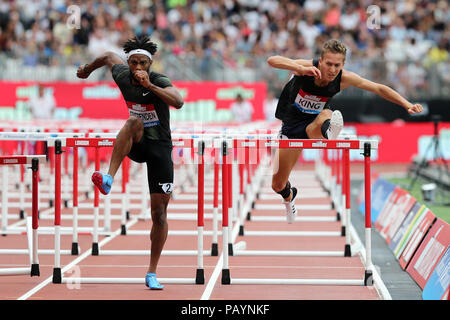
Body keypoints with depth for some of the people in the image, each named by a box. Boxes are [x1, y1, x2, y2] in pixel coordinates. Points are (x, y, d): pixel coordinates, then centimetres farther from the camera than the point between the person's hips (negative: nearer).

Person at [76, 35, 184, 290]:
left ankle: (152, 273, 7)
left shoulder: (160, 81, -20)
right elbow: (110, 57, 16)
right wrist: (88, 70, 34)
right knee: (133, 121, -35)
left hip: (160, 147, -2)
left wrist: (149, 86, -47)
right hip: (137, 145, 2)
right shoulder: (122, 76, -7)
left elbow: (179, 102, -39)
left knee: (160, 211, -3)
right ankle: (109, 178, -43)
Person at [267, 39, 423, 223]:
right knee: (278, 185, 6)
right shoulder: (307, 67, -26)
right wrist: (301, 69, -58)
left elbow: (378, 89, -8)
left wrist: (407, 105, -18)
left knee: (326, 115, -38)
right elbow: (272, 61, -42)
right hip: (292, 124, 0)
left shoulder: (343, 79, -18)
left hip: (314, 124, 0)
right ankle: (289, 196, 41)